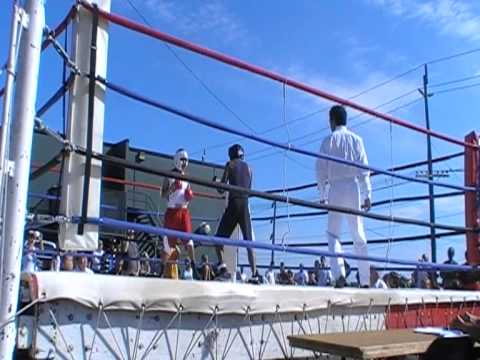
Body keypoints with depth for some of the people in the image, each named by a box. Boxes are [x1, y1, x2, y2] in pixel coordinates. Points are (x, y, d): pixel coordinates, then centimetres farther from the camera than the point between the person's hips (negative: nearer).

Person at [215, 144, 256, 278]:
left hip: (234, 204, -4)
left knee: (219, 237, 5)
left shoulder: (230, 164, 4)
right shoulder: (248, 167, 16)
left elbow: (221, 188, -1)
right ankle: (254, 273, -5)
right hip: (245, 205, 4)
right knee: (249, 241, 3)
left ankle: (221, 263, -14)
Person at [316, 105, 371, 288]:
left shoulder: (329, 140, 4)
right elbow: (364, 169, 6)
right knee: (359, 235, 6)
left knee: (333, 233, 2)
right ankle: (365, 280, 5)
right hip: (354, 187, 2)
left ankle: (339, 274, -17)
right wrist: (367, 195, 6)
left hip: (336, 188, -2)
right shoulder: (356, 139, 11)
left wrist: (322, 195, 6)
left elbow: (321, 169, 1)